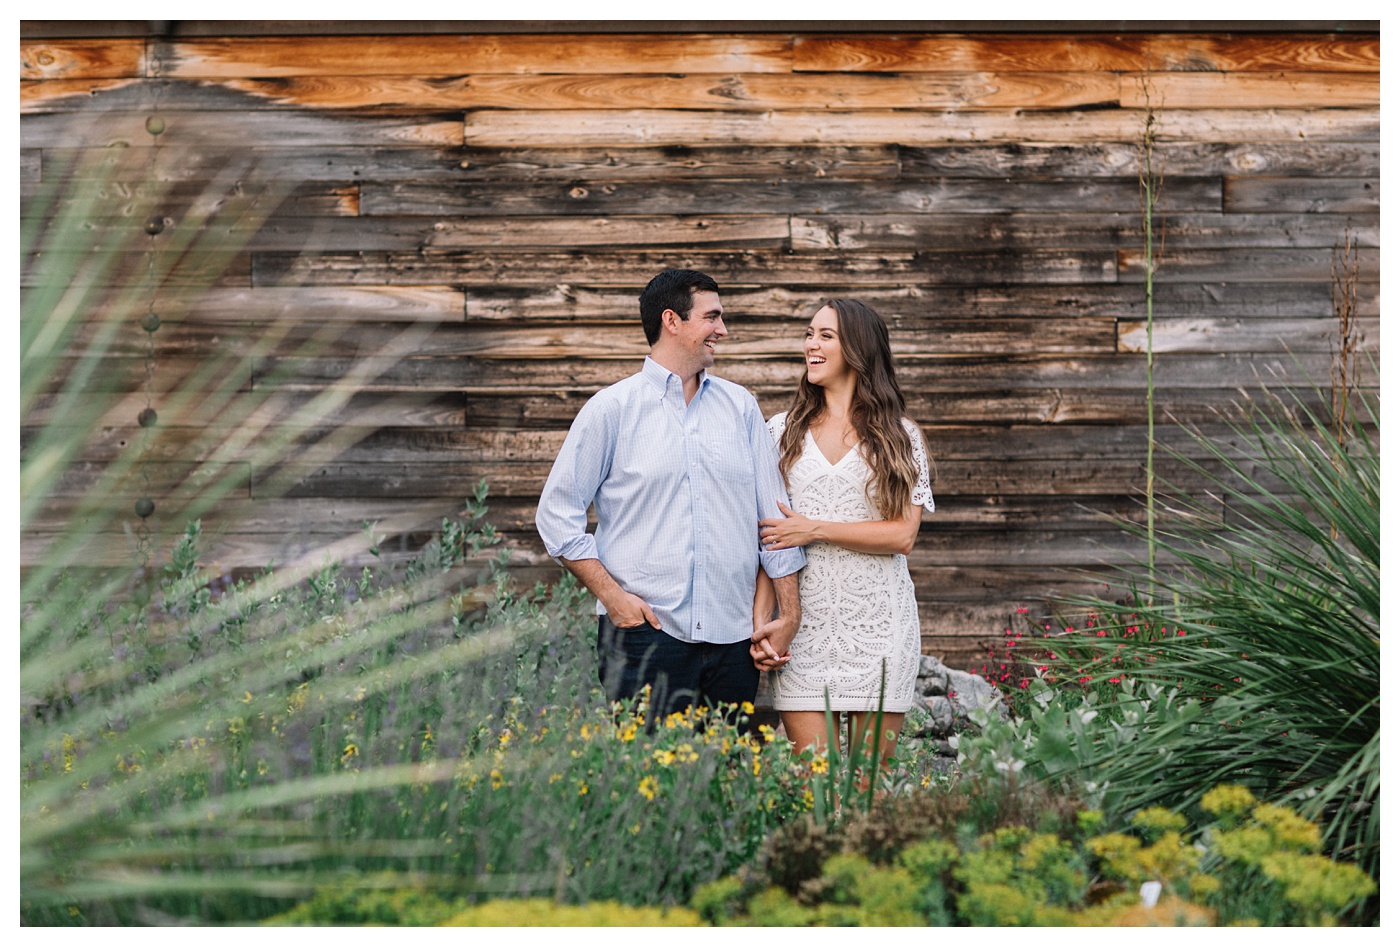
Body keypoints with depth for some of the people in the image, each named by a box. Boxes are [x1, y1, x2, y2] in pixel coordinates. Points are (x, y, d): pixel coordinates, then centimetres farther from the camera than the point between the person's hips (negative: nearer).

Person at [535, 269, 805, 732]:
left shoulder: (740, 406, 13)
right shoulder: (612, 409, 2)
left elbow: (775, 511, 14)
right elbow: (557, 514, 0)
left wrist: (789, 612, 8)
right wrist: (613, 596, -8)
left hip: (733, 638, 4)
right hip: (645, 632, -4)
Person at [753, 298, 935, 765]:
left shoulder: (900, 436, 6)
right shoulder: (783, 430, 9)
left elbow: (903, 534, -4)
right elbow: (766, 535, 5)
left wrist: (814, 529, -10)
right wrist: (760, 621, -6)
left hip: (879, 620, -1)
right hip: (805, 618, 1)